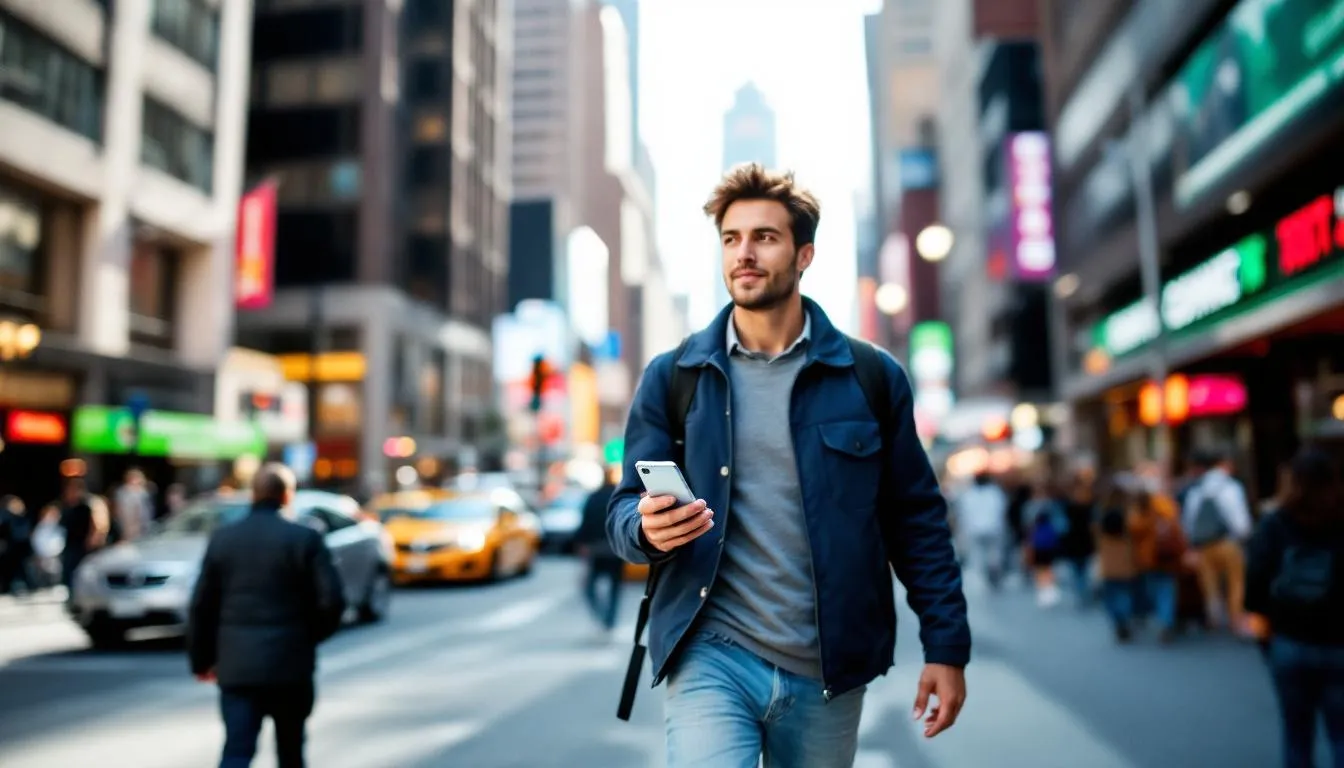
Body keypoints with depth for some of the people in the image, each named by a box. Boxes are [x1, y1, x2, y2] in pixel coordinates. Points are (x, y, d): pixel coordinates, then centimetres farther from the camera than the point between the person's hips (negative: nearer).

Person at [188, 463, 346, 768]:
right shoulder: (305, 538, -7)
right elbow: (332, 599, -12)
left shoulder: (222, 538, 3)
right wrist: (311, 635, 8)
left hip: (236, 665, 2)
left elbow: (202, 605, 6)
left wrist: (201, 658, 16)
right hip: (290, 663, -2)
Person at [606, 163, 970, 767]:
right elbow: (625, 509, 3)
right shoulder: (671, 376, 2)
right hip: (711, 659, -1)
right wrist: (647, 527, -20)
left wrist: (946, 646, 0)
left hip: (829, 673, 1)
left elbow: (916, 520, 4)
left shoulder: (871, 376, 2)